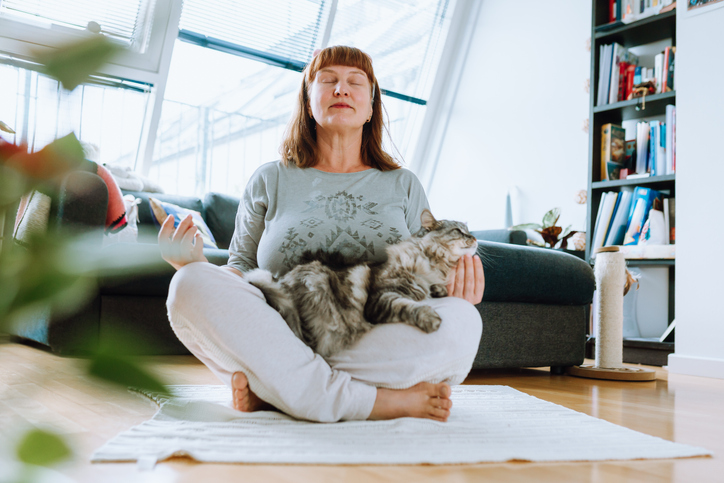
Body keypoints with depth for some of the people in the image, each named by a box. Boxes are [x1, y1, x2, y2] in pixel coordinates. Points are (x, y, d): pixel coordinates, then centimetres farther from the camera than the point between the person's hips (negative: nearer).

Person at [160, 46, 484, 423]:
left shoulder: (403, 186, 18)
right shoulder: (270, 181, 16)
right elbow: (242, 269, 15)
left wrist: (455, 284, -7)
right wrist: (196, 266, -7)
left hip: (378, 354, 1)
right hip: (279, 338, 0)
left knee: (461, 321, -29)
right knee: (193, 287, -26)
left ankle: (268, 388, -25)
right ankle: (382, 402, -31)